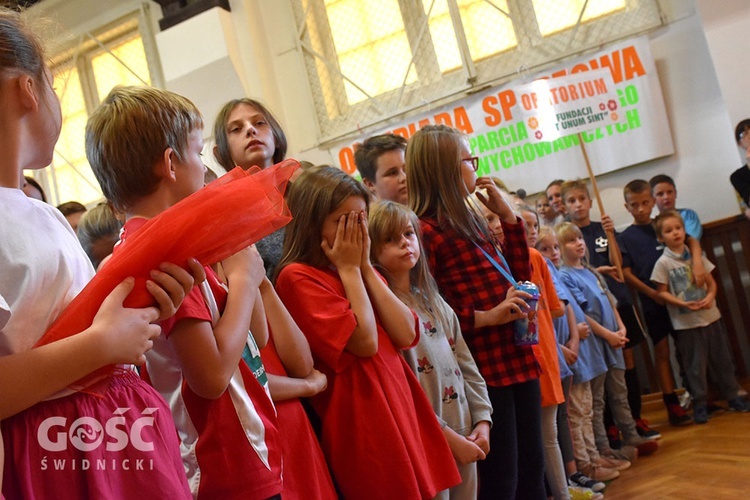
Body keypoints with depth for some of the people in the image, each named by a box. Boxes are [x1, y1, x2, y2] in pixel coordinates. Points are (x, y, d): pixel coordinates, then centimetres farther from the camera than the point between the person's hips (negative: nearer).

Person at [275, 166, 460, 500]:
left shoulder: (361, 275, 15)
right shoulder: (297, 277, -10)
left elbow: (406, 335, 1)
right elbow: (365, 342, -17)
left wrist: (365, 267, -1)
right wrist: (349, 269, -8)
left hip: (400, 411, 7)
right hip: (361, 420, -7)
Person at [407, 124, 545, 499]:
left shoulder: (469, 221, 16)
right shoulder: (425, 231, -12)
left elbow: (518, 273, 20)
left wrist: (507, 214, 13)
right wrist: (484, 317, -23)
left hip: (519, 358, 9)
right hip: (485, 368, -9)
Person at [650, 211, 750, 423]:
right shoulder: (663, 263, -7)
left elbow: (711, 282, 9)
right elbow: (662, 292, -7)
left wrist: (710, 296, -11)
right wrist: (683, 304, -20)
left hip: (710, 316, 4)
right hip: (686, 323, -4)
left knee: (722, 359, 13)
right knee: (695, 365, 3)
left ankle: (733, 396, 28)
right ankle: (699, 403, 15)